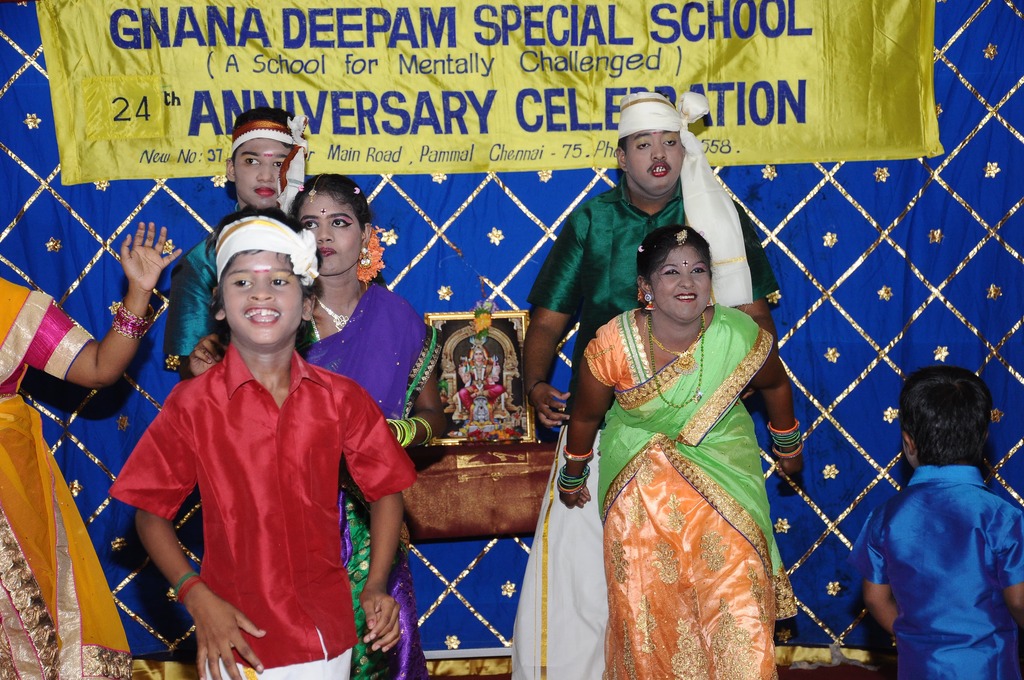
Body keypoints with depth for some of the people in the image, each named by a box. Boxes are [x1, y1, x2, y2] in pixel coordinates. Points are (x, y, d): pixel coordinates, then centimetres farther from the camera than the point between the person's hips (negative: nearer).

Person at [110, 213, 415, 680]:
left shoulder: (342, 399, -3)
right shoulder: (192, 405, -8)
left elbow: (385, 489, 5)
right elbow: (152, 512, -2)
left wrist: (376, 586, -5)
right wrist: (196, 598, -13)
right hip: (239, 636, -2)